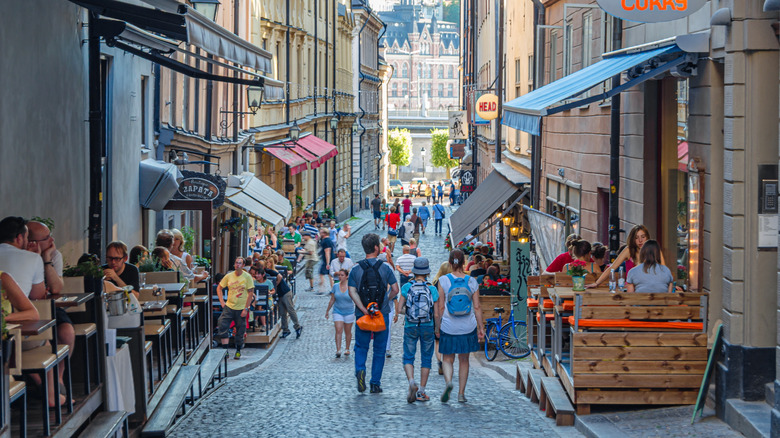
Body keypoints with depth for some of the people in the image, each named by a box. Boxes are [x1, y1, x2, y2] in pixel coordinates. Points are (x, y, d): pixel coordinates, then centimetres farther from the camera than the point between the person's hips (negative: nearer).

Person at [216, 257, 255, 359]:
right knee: (222, 325, -13)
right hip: (229, 306, 2)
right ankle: (225, 350, -9)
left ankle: (238, 351, 24)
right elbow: (219, 288, 13)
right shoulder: (229, 276, 2)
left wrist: (246, 309, -11)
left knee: (240, 331, 6)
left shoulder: (247, 277, -6)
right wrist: (222, 302, 3)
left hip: (241, 308, -2)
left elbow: (251, 293, -7)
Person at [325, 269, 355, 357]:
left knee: (348, 332, 10)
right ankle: (338, 350, -15)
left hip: (349, 313, -1)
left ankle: (347, 349, 26)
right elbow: (332, 300, 9)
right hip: (337, 312, 1)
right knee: (338, 331, -11)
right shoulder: (335, 286, 0)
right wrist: (327, 311, 12)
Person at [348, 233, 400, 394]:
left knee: (361, 347, 13)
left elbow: (352, 292, -10)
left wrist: (364, 310, -13)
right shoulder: (385, 268, -3)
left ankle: (360, 370, -15)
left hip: (362, 315, 1)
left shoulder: (356, 269, -1)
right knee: (379, 349, 9)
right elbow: (395, 289, -4)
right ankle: (375, 384, 8)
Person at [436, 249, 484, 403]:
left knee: (447, 359, 9)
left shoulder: (443, 280, -7)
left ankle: (448, 382, -19)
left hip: (449, 327, -1)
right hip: (468, 327, 2)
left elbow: (441, 307, -5)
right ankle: (461, 393, 16)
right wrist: (481, 328, 6)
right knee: (464, 360, 15)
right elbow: (477, 307, -1)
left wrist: (438, 327, 4)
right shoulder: (472, 282, -2)